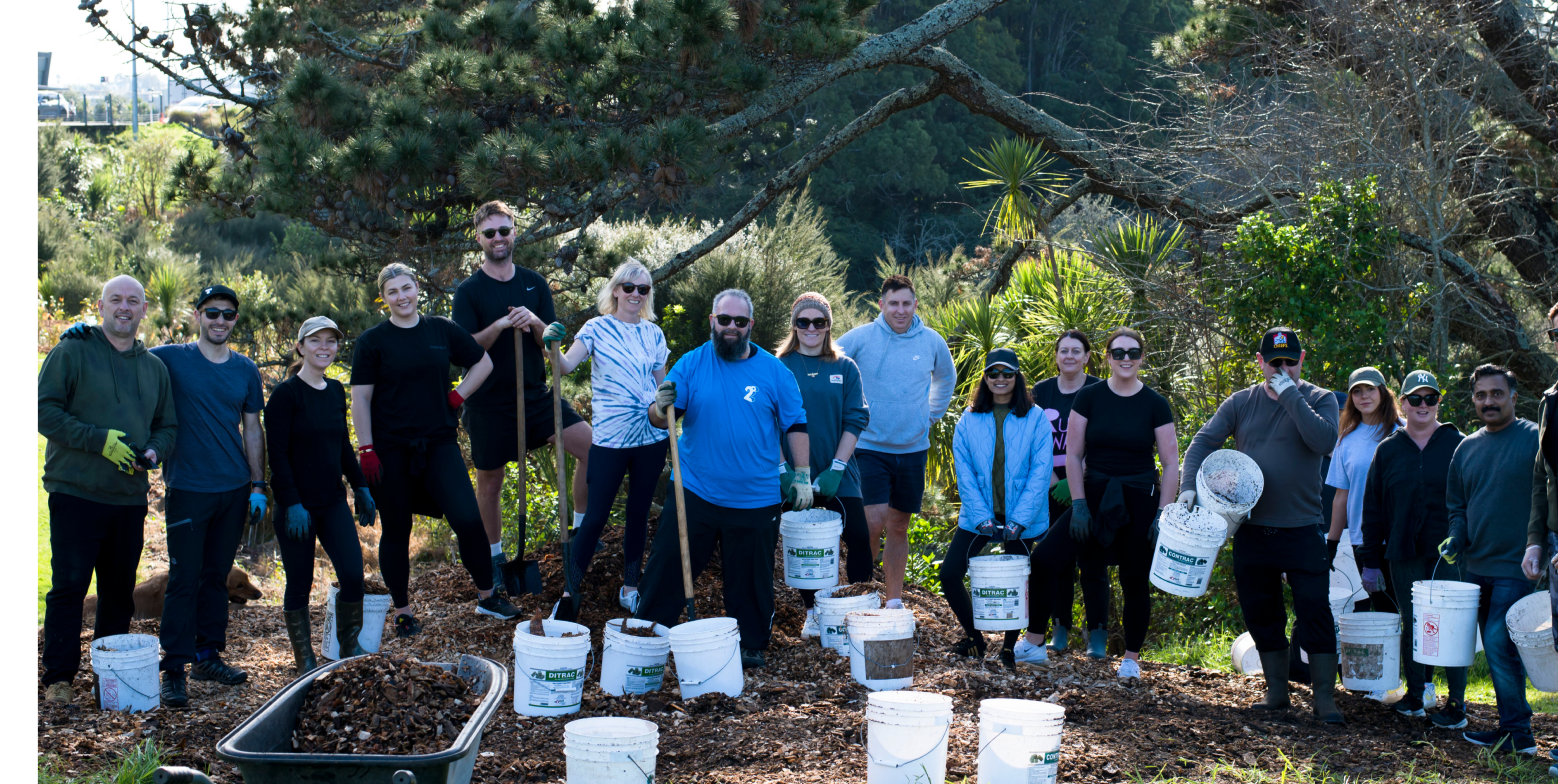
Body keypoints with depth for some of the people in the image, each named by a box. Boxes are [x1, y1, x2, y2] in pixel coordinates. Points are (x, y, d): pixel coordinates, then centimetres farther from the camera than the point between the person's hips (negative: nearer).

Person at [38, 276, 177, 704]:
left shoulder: (154, 367, 15)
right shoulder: (71, 353, -2)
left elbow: (168, 426, 19)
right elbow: (45, 411, -9)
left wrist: (153, 451, -3)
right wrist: (100, 440, -18)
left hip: (130, 496, 5)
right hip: (75, 492, -5)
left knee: (120, 589, 11)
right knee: (69, 585, -5)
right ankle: (58, 677, 3)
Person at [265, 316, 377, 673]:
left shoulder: (336, 391, 10)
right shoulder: (285, 394, -10)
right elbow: (277, 454, -13)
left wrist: (360, 487, 14)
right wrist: (292, 504, -17)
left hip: (333, 501, 5)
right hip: (297, 506, -5)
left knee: (353, 576, -4)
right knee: (299, 585, 3)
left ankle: (350, 648, 13)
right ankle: (305, 662, 15)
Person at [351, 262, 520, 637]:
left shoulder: (443, 330, 6)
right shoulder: (372, 341, -2)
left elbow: (483, 363, 18)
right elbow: (360, 399, -3)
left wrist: (457, 397, 5)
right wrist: (366, 450, -9)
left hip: (438, 443, 2)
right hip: (392, 449, -2)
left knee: (468, 518, -7)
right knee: (396, 530, 5)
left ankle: (487, 596, 10)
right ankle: (403, 612, 18)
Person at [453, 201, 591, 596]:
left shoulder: (535, 284, 6)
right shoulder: (469, 291, -4)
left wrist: (534, 322, -18)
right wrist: (500, 326, -26)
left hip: (536, 393, 3)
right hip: (489, 401, -2)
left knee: (592, 445, -13)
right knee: (490, 481, 7)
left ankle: (580, 529, 1)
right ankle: (494, 556, 26)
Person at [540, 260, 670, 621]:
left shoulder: (653, 334, 8)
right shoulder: (598, 328, -2)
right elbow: (566, 366, -15)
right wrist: (553, 345, -34)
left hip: (651, 438, 3)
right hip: (609, 438, -3)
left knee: (639, 513, 11)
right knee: (596, 515, -3)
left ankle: (630, 587, 24)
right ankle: (571, 591, 6)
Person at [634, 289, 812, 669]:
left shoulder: (774, 371, 1)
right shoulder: (691, 364, 0)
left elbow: (795, 425, 7)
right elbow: (659, 418, -3)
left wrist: (802, 475, 3)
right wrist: (661, 408, -26)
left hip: (754, 500, 0)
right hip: (695, 493, 0)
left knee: (751, 579, 8)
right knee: (667, 567, 1)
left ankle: (751, 646, 23)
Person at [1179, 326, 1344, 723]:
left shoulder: (1319, 400, 0)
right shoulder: (1242, 403, 8)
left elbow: (1324, 441, -19)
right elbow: (1204, 441, 4)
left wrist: (1290, 394, -18)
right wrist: (1190, 485, -12)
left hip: (1302, 530, -3)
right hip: (1252, 529, 3)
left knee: (1315, 612, -6)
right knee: (1261, 614, 10)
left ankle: (1325, 697, 2)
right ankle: (1276, 690, 23)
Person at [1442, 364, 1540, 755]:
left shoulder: (1535, 439, -5)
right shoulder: (1466, 448, 13)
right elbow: (1457, 505, 20)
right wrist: (1456, 538, 3)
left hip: (1517, 566, -7)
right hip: (1476, 567, 7)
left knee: (1499, 644, -12)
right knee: (1495, 648, 10)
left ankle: (1516, 732, -2)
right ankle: (1512, 727, 19)